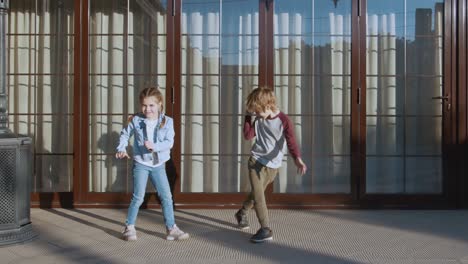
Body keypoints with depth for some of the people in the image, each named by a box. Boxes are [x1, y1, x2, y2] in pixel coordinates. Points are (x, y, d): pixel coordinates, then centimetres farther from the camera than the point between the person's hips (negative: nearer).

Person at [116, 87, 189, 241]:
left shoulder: (167, 122, -6)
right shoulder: (136, 120, -5)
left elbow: (169, 142, -14)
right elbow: (125, 134, 11)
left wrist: (154, 146, -28)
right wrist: (121, 149, -3)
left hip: (158, 165, 2)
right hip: (141, 163, -1)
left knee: (166, 197, 3)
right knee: (138, 197, -3)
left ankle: (171, 228, 13)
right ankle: (129, 227, 13)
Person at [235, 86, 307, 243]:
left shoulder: (284, 121, -13)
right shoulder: (257, 118, -1)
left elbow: (291, 142, -24)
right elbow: (248, 135, -8)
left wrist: (297, 159, -42)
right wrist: (249, 115, -12)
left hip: (272, 165, -1)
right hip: (256, 161, 1)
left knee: (257, 193, 16)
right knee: (258, 195, -11)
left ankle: (241, 213, 39)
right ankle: (265, 229, -8)